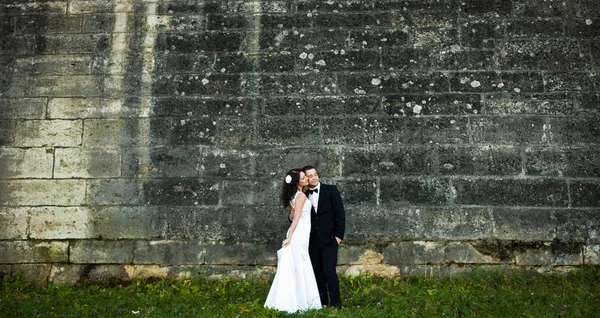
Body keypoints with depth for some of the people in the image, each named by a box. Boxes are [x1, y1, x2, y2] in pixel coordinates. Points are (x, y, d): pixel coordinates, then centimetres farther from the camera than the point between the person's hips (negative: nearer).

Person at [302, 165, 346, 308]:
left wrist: (339, 235, -8)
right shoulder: (304, 196, 5)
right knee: (317, 273, 5)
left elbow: (340, 213, -3)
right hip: (313, 241, 3)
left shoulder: (331, 190, -1)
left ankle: (336, 303, -1)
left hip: (329, 239, -3)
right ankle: (322, 302, 16)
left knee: (329, 271, -11)